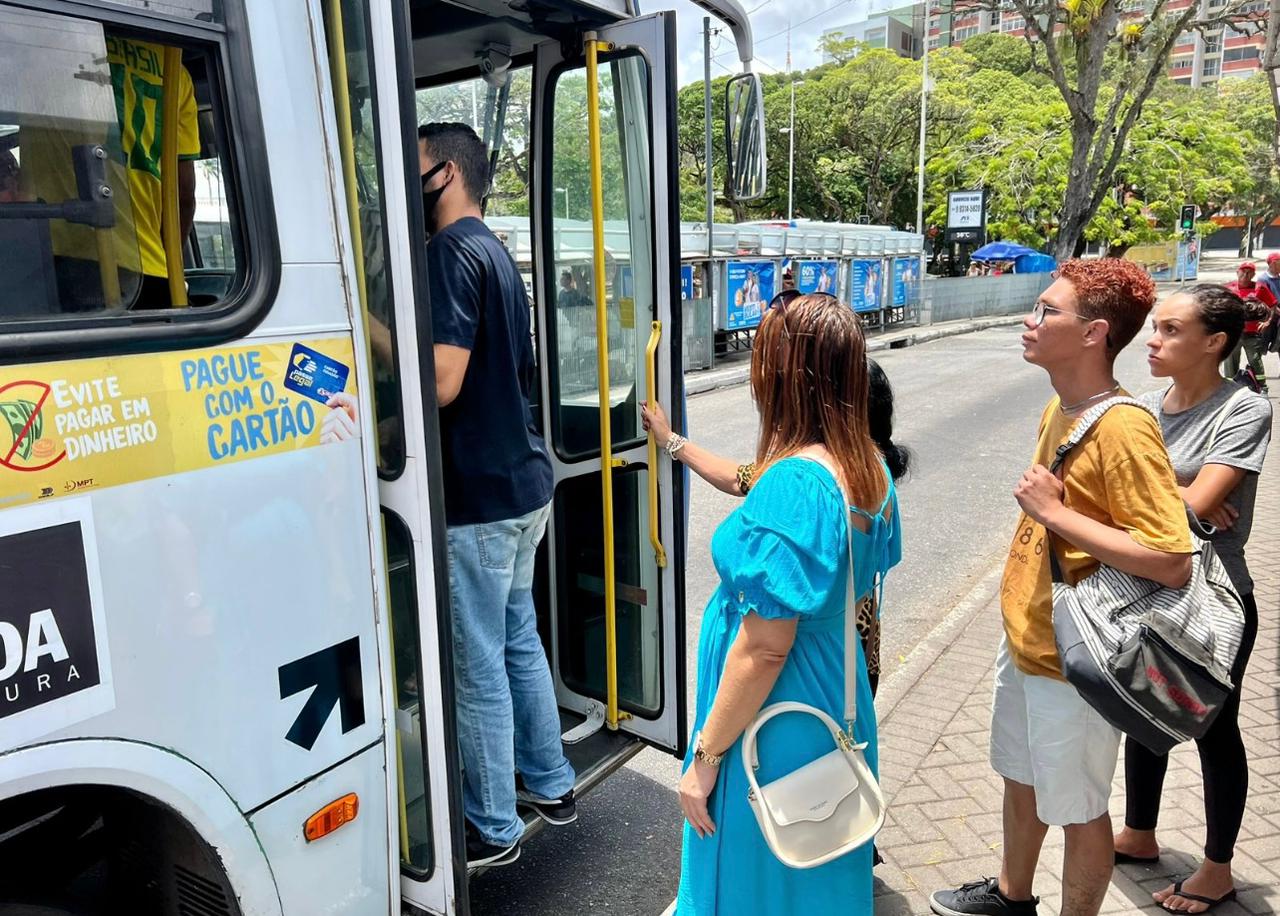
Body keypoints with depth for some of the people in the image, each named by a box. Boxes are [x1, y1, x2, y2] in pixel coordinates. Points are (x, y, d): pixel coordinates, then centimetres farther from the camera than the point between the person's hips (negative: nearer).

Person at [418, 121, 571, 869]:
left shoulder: (454, 253, -14)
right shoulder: (496, 253, 16)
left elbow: (442, 383, -24)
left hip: (479, 497, -10)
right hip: (524, 479, 10)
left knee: (479, 666, 3)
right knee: (520, 639, 20)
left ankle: (493, 829, 19)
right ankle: (550, 785, 35)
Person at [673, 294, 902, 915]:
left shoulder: (791, 485, -28)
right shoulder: (870, 467, -1)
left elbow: (764, 649, -26)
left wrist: (706, 757, -15)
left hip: (777, 730, -8)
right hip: (838, 716, 8)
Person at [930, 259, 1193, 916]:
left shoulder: (1123, 429, -25)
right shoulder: (1059, 409, 3)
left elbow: (1171, 564, -29)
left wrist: (1054, 513, -27)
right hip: (1023, 640, 9)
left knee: (1078, 809, 12)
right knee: (1021, 779, 26)